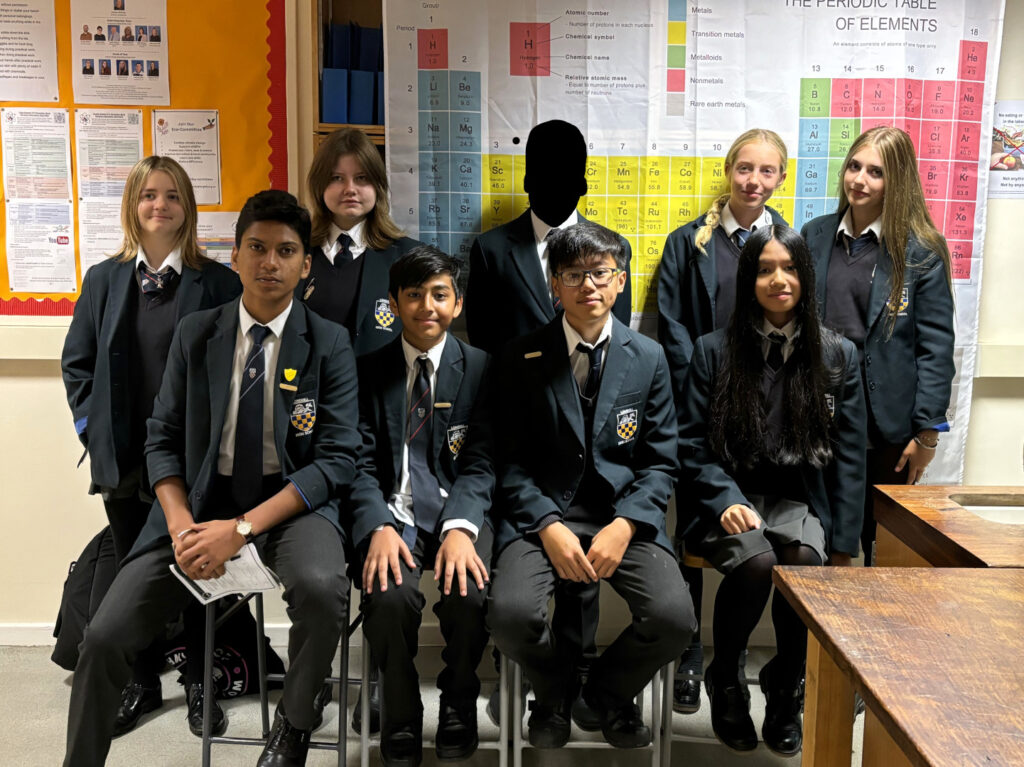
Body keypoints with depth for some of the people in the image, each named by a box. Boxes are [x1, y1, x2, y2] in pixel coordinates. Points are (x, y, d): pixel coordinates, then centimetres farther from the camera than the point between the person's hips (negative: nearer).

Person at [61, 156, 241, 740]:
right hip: (123, 456, 3)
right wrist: (92, 426, 3)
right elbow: (77, 362, 12)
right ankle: (142, 684, 30)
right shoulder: (104, 280, 7)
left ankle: (199, 683, 24)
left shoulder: (218, 283, -4)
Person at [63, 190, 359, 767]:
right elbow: (163, 440, 7)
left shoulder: (330, 345, -3)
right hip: (199, 502, 3)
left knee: (321, 586, -34)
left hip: (292, 503, -2)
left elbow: (338, 459, -9)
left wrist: (242, 528, -18)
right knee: (104, 637, -10)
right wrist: (181, 525, -13)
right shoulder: (195, 335, 6)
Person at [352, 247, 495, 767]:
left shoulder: (481, 368, 5)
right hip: (393, 513, 0)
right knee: (390, 597, -29)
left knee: (471, 594, -28)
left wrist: (460, 527, -20)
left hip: (459, 511, 0)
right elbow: (361, 461, 1)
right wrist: (380, 526, -18)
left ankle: (458, 710, 5)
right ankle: (401, 724, 0)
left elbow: (480, 463, -1)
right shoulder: (369, 371, 8)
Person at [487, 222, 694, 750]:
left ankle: (606, 696, 14)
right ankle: (556, 693, 12)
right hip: (541, 511, -1)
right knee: (510, 614, -27)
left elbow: (660, 462, 5)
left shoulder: (648, 358, 6)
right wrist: (549, 527, -14)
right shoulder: (522, 358, 2)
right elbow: (511, 460, 1)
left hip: (625, 512, 1)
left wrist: (623, 526, -11)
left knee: (674, 618, -22)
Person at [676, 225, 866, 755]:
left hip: (798, 500, 2)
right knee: (756, 561, -32)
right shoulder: (714, 351, 3)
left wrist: (842, 544, -1)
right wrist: (727, 501, -14)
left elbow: (849, 454, 7)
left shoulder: (837, 355, 8)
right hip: (727, 499, -1)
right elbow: (692, 443, 3)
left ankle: (785, 689, -2)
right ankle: (725, 680, -1)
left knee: (807, 560, -31)